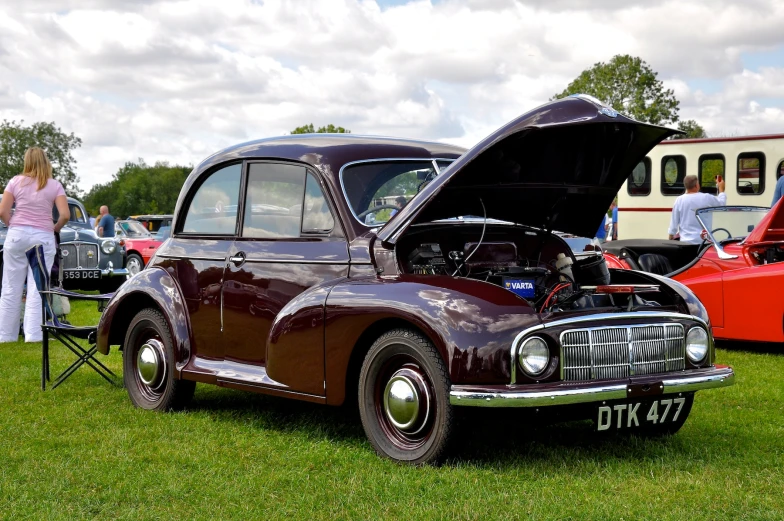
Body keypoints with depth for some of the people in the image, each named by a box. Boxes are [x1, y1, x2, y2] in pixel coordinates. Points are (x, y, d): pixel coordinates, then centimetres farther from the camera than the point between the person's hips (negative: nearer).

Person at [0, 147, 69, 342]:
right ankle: (33, 334, -3)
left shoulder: (16, 182, 4)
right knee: (37, 289, 0)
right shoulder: (55, 185, 2)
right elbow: (65, 215, -6)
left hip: (17, 235, 1)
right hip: (43, 238, -1)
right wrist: (55, 229, 12)